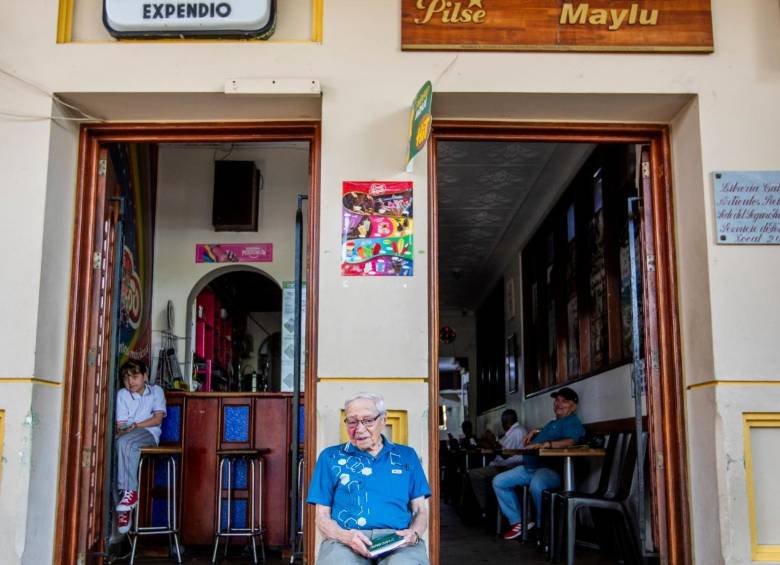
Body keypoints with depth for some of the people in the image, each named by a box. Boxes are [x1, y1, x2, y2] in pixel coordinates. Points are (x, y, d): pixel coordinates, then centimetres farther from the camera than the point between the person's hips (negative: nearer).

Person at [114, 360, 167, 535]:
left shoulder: (156, 391, 9)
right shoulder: (122, 394, 11)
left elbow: (158, 419, -1)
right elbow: (121, 424, 3)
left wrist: (135, 425, -11)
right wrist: (123, 430, -20)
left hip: (149, 433, -2)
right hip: (128, 436, 2)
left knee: (125, 442, -35)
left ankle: (129, 491, -29)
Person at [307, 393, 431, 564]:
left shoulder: (406, 456, 19)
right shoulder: (330, 457, 14)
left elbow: (420, 511, 17)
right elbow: (322, 516, 10)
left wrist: (414, 534, -6)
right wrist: (345, 536, -12)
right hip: (344, 541, -1)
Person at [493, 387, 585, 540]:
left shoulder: (573, 422, -4)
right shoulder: (553, 422, 28)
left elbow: (570, 441, -25)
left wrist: (544, 444, -35)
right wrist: (535, 432, 31)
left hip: (552, 469, -10)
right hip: (530, 467, 10)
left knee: (537, 485, -43)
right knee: (498, 481, 4)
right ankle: (518, 522, 3)